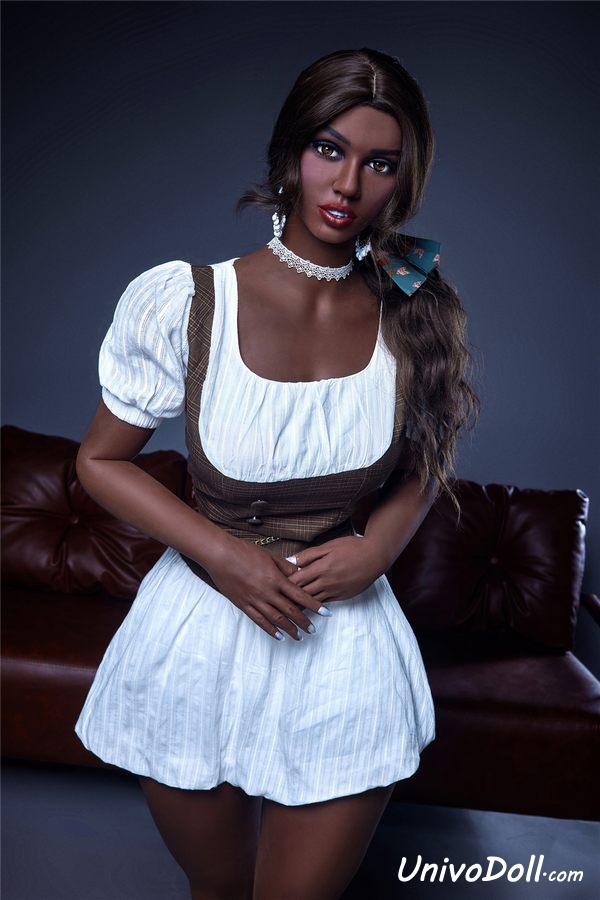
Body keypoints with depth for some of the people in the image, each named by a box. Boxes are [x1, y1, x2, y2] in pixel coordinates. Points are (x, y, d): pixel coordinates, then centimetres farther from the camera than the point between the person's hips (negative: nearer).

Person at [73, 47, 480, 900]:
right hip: (200, 632, 0)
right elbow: (100, 460, -4)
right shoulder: (180, 301, -14)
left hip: (347, 640, 1)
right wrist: (225, 557, -15)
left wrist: (380, 545, -10)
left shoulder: (416, 312, -6)